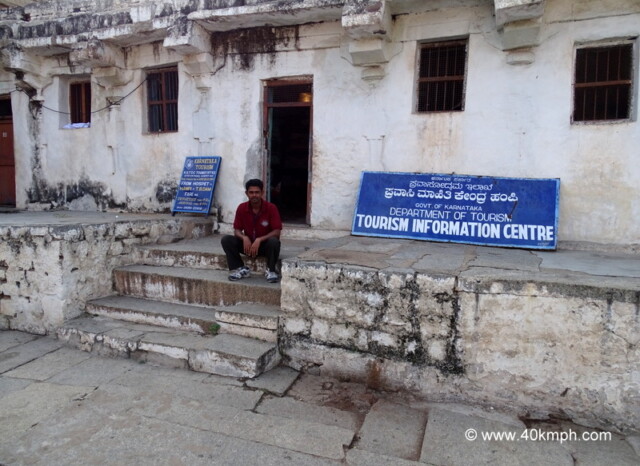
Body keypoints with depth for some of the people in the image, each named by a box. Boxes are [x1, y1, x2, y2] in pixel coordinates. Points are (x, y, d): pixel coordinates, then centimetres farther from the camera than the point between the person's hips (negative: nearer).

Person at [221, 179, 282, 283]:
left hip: (265, 244, -3)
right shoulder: (241, 208, -7)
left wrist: (259, 240, -30)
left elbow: (277, 232, -18)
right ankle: (241, 269, -8)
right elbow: (237, 230, -2)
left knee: (274, 242, -36)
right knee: (226, 240, -19)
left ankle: (271, 270, -12)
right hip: (248, 243, 3)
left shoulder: (271, 208, -15)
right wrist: (244, 238, -26)